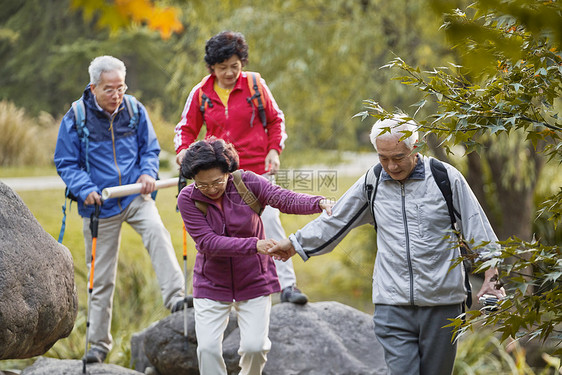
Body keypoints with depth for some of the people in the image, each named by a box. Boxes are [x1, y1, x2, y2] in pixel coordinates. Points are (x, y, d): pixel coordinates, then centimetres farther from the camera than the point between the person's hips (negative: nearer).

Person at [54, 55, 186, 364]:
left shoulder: (135, 111, 1)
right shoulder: (75, 119, -7)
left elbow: (150, 149, 11)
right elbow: (65, 163, -2)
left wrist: (148, 172, -10)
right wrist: (85, 189, -19)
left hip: (135, 197, 1)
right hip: (100, 205, -1)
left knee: (156, 233, -31)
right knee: (101, 277, 5)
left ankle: (175, 297, -36)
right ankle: (99, 342, 17)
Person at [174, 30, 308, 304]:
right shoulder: (201, 93, 1)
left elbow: (275, 119, 9)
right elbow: (187, 127, 12)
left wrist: (274, 150, -5)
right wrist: (183, 149, -8)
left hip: (258, 170, -2)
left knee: (269, 222, -10)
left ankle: (287, 285, -7)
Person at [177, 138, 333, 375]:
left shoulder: (247, 183, -12)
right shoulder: (188, 199, -15)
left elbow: (285, 199, -25)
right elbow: (207, 242, -24)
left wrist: (319, 203, -46)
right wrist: (254, 245, -35)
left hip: (254, 282, 0)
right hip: (211, 284, 0)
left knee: (255, 346, -7)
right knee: (207, 348, -10)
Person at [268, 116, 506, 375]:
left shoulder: (446, 177, -1)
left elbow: (477, 231, 4)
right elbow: (335, 221, 20)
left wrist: (490, 278, 0)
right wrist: (295, 244, 27)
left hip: (442, 304, -1)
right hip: (393, 304, 1)